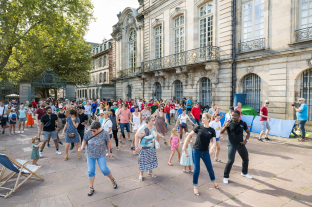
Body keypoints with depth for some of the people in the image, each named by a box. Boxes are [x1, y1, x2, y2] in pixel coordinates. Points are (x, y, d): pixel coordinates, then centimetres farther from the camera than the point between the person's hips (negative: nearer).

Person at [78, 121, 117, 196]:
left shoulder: (104, 133, -20)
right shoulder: (88, 132, -18)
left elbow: (108, 142, -5)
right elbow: (84, 141, -3)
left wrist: (109, 152, 3)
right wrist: (82, 148, -21)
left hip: (101, 155, -2)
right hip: (90, 155, 2)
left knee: (104, 169, -6)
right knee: (90, 171, 3)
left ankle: (112, 179, 23)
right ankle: (91, 188, 22)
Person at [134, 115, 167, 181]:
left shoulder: (153, 127, 0)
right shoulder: (143, 129, -26)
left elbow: (156, 133, 19)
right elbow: (137, 136, -24)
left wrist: (162, 136, 6)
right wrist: (136, 146, -25)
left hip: (152, 147, 8)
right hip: (144, 148, -7)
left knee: (152, 159, 18)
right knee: (143, 161, 2)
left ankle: (150, 171, 39)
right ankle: (141, 175, 20)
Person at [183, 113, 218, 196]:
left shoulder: (212, 130, -1)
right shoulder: (199, 127, -5)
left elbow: (214, 142, -5)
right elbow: (189, 135, -1)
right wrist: (184, 146, -6)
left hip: (205, 152, 2)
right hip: (196, 151, -2)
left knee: (210, 168, 12)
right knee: (196, 169, -1)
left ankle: (213, 181, 42)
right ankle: (195, 187, 18)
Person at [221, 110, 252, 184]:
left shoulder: (243, 123, -3)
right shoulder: (229, 123, -11)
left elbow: (248, 132, 11)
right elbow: (221, 132, -19)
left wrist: (246, 140, -5)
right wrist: (225, 126, -38)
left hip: (241, 144, 4)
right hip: (232, 145, -4)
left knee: (246, 159, 17)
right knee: (230, 160, -15)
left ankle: (244, 173, 45)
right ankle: (226, 177, 3)